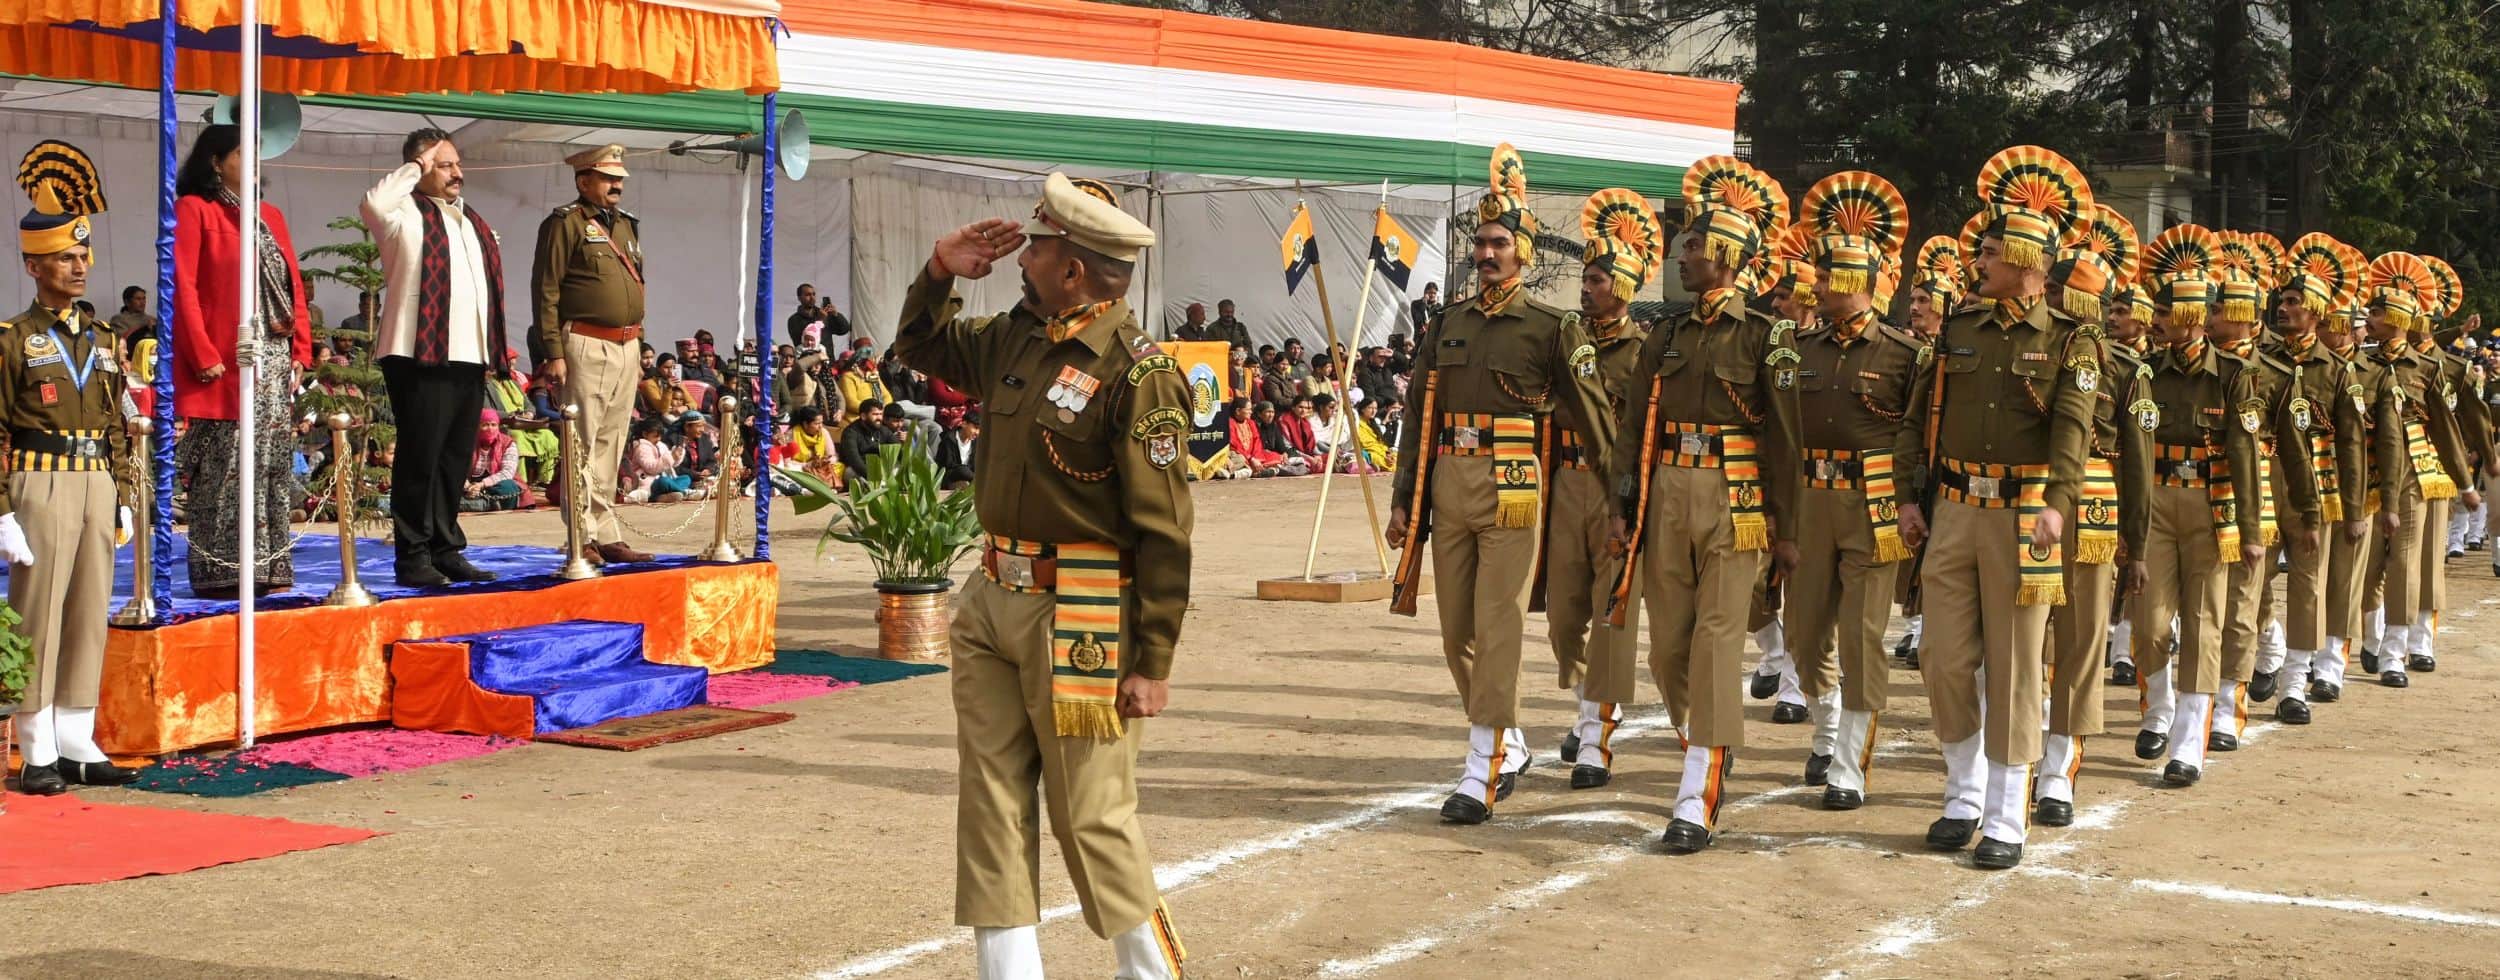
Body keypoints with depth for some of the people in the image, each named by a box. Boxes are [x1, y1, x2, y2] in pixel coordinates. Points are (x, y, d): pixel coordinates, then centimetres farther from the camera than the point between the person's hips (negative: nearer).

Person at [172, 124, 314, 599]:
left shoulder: (270, 216, 18)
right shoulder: (193, 210, -2)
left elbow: (295, 286, 16)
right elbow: (183, 288, -9)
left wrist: (300, 351, 5)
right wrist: (203, 356, -16)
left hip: (275, 362, 6)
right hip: (226, 362, -6)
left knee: (272, 464, 6)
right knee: (224, 466, -7)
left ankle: (269, 566, 10)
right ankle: (219, 571, -3)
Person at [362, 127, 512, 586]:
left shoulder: (471, 220, 21)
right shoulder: (407, 214, -3)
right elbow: (374, 204, -27)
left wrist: (495, 349, 18)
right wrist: (415, 169, -14)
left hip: (468, 358, 8)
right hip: (421, 357, -8)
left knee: (457, 460, 11)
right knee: (421, 457, -5)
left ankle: (447, 550, 18)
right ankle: (413, 557, -1)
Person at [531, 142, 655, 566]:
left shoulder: (626, 226, 19)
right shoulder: (565, 224, -5)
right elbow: (545, 292, -10)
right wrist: (553, 353, -16)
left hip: (625, 347, 8)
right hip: (586, 346, -8)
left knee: (611, 448, 10)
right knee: (583, 447, -7)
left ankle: (606, 536, 14)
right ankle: (584, 539, -5)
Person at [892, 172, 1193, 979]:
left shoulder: (1138, 375, -15)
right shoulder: (1016, 340, 8)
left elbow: (1163, 533, -16)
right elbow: (921, 347, 29)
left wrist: (1152, 662, -17)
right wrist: (942, 270, 9)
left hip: (1078, 622, -8)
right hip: (993, 606, 8)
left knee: (1091, 816, 1)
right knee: (992, 805, 8)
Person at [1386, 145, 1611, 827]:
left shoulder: (1552, 329, -1)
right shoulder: (1449, 327, 13)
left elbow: (1592, 416, 1)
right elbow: (1419, 419, 15)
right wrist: (1402, 502, 11)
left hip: (1512, 489, -5)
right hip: (1448, 489, 6)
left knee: (1497, 630, -7)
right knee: (1457, 634, 11)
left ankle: (1483, 773, -5)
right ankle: (1509, 744, 29)